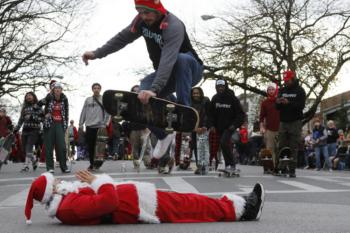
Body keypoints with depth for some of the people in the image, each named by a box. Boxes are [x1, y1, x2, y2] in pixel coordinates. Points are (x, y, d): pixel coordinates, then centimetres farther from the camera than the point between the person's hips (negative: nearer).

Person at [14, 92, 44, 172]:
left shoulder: (38, 107, 2)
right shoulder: (24, 108, 16)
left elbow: (42, 119, -5)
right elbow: (21, 119, 18)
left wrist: (33, 117, -17)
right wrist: (16, 128, 11)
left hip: (34, 130, -5)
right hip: (25, 130, 5)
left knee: (29, 148, -16)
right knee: (25, 149, 3)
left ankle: (26, 165, -15)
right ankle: (34, 159, 27)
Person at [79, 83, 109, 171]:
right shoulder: (88, 100, 12)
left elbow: (108, 112, 2)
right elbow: (83, 112, 11)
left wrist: (106, 122, -8)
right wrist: (81, 124, 6)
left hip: (100, 126, -3)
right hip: (89, 126, 3)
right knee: (90, 146, 5)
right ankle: (91, 164, 13)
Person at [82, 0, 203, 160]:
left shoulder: (174, 26, -33)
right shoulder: (142, 20, -10)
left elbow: (168, 60, -45)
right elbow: (123, 38, 2)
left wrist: (154, 89, -56)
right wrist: (97, 54, -8)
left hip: (190, 70, -6)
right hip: (164, 73, 6)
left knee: (182, 59, -41)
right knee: (142, 98, -18)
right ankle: (163, 136, 3)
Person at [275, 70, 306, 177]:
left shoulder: (299, 90, 3)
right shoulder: (282, 90, 15)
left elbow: (301, 105, -10)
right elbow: (277, 107, 13)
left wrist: (289, 103, -23)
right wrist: (277, 102, -10)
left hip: (295, 122, -4)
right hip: (283, 121, 4)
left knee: (293, 147, -6)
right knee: (281, 146, -1)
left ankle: (292, 170, -7)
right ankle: (281, 168, 2)